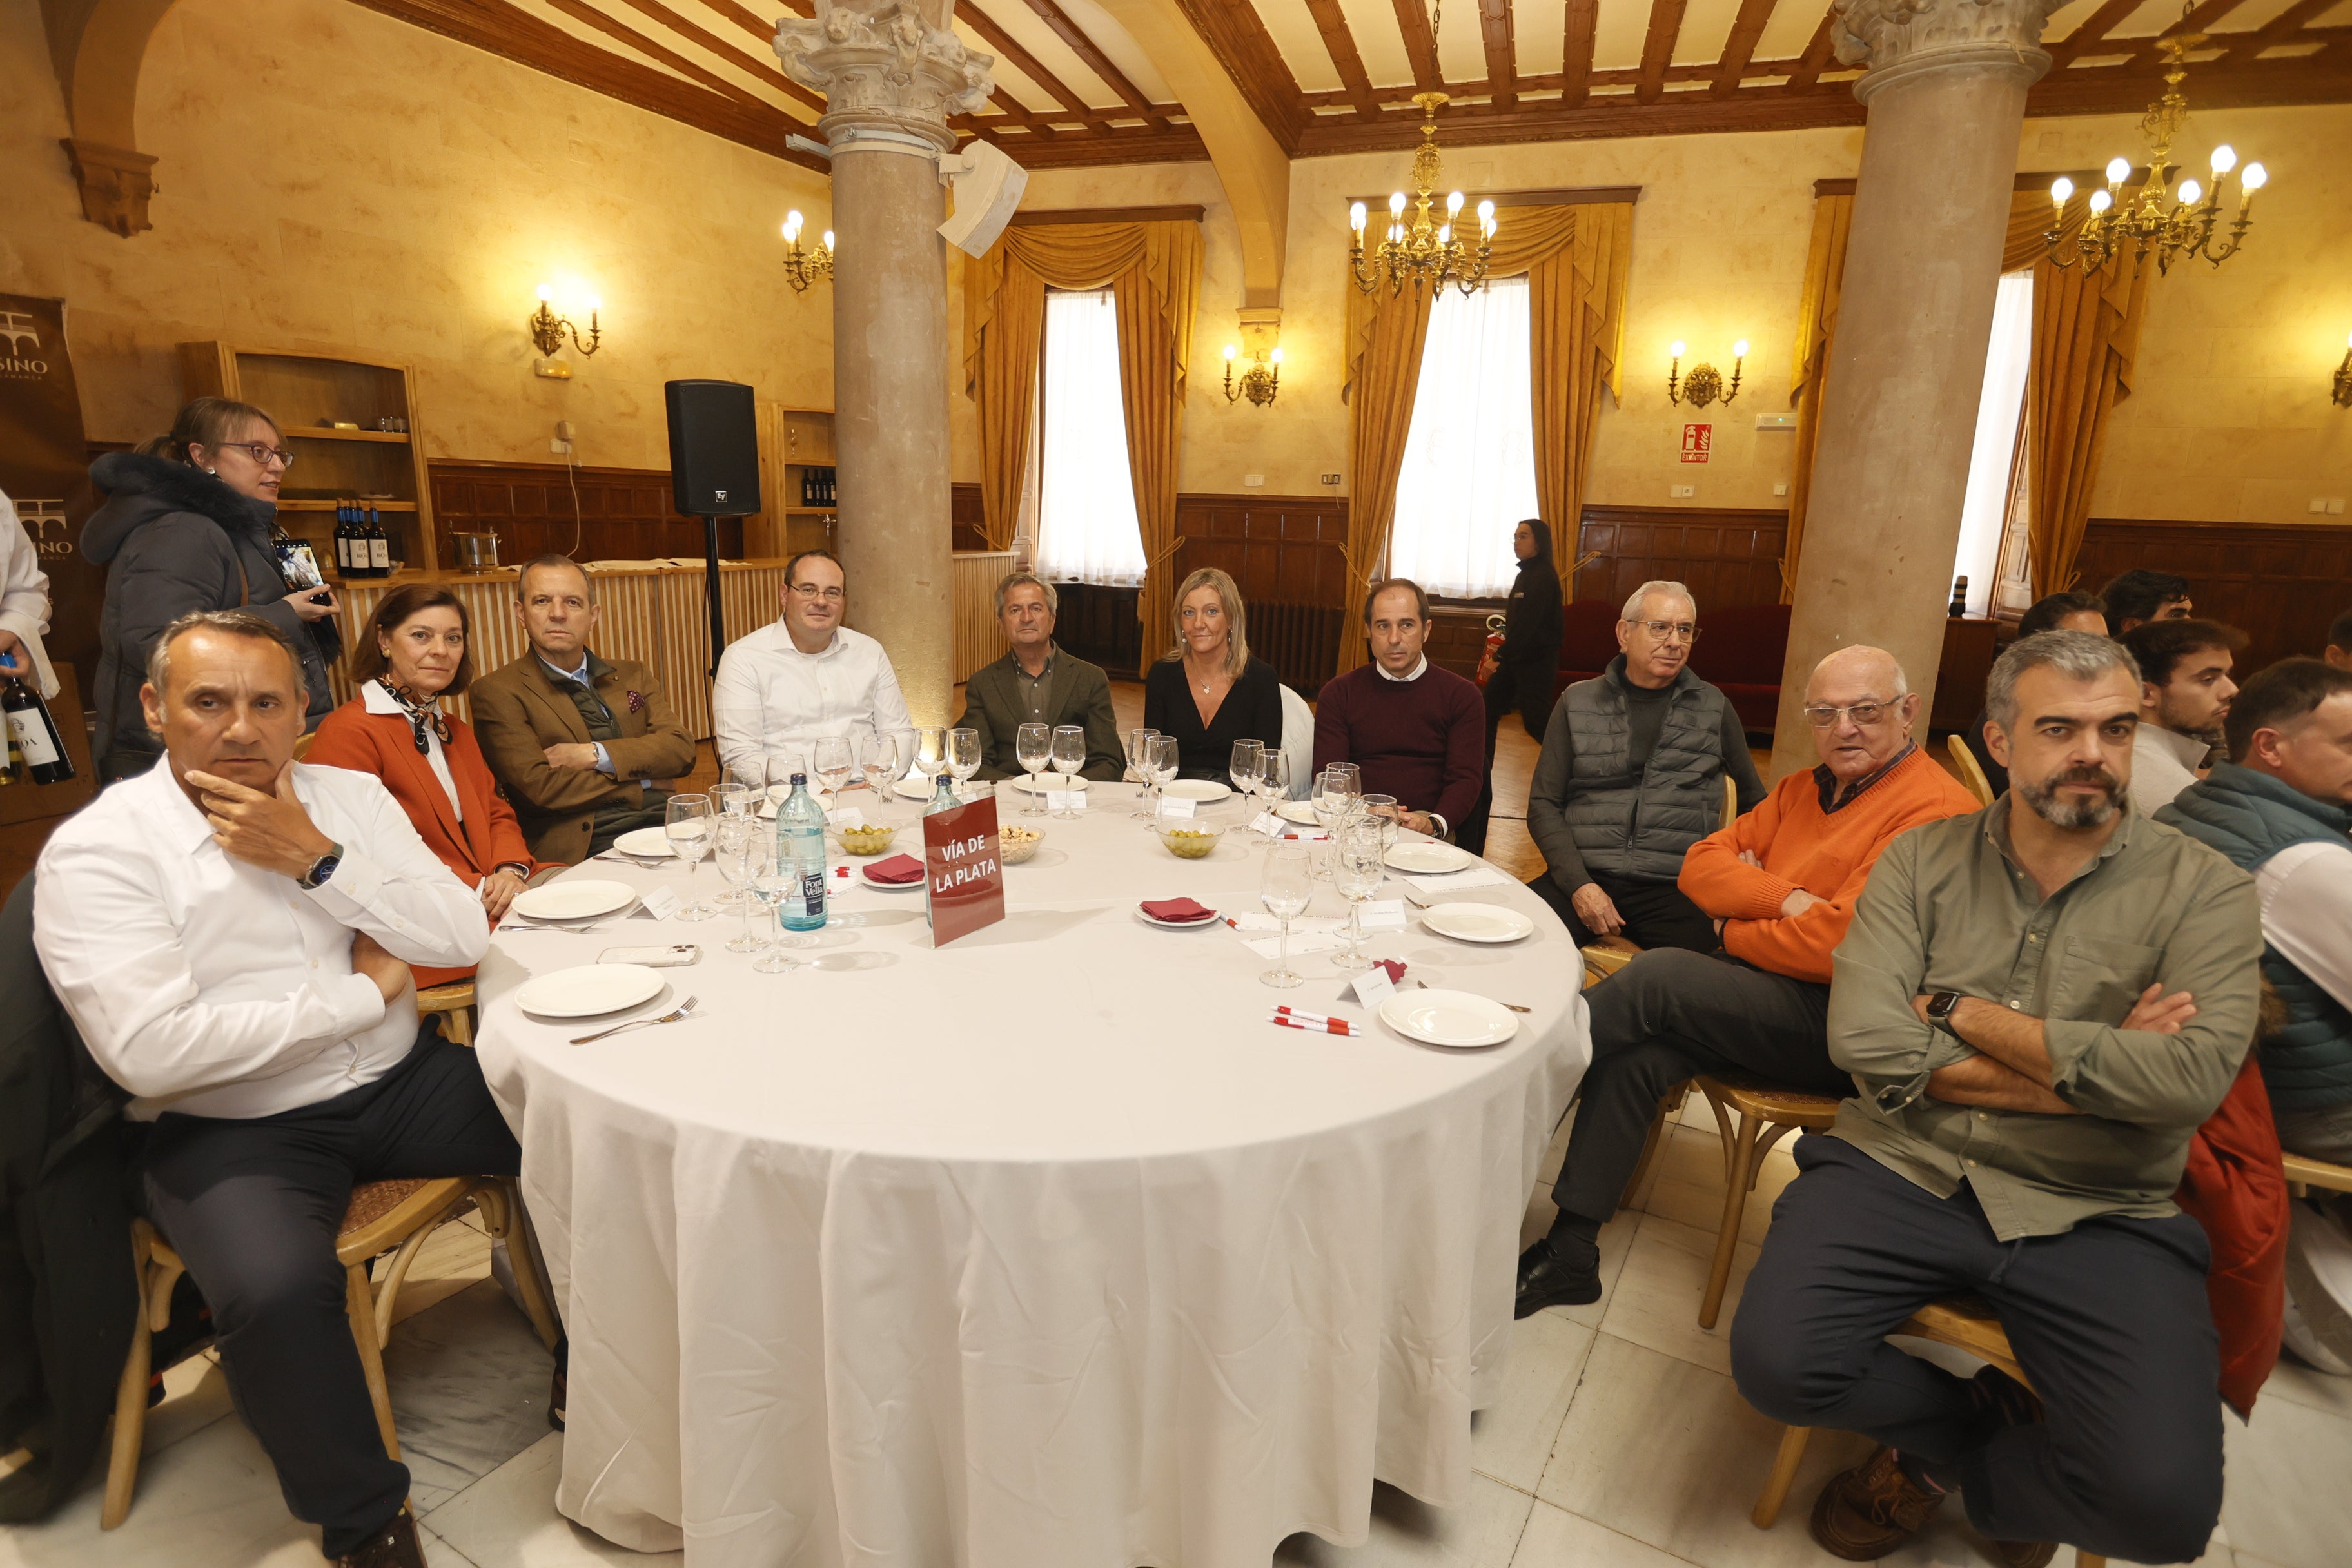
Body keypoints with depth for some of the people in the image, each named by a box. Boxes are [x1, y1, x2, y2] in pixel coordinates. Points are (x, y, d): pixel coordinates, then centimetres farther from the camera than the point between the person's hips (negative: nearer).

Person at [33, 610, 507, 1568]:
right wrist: (365, 992, -13)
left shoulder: (352, 799, 6)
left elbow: (465, 939, -3)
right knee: (275, 1291, -33)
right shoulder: (96, 850, -7)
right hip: (234, 1130, -4)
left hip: (403, 1083, 4)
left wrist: (317, 859, -14)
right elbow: (148, 1050, -20)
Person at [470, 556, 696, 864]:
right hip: (587, 847, -5)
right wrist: (640, 781, -2)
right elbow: (540, 786, -6)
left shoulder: (633, 676, 21)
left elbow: (681, 750, 6)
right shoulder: (498, 691, 6)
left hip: (663, 827, 5)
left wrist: (594, 755, -6)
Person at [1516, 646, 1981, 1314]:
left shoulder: (1935, 810, -12)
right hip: (1760, 997, 7)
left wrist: (1734, 932, -5)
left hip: (1840, 1028, -7)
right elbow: (1701, 864, 8)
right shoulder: (1803, 789, 16)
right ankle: (1571, 1253, -11)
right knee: (1635, 1055, -19)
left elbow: (1837, 945, -22)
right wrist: (1785, 899, -10)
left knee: (1659, 975, -24)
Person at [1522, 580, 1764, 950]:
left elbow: (1753, 801, 23)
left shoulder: (1714, 708, 12)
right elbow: (1544, 804, 6)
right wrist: (1578, 884, -8)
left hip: (1675, 888, 0)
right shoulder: (1578, 702, 10)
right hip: (1584, 875, 0)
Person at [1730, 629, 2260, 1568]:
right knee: (1776, 1364, -18)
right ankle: (1987, 1427, 15)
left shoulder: (2203, 889, 2)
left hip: (2097, 1216, 0)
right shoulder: (1921, 861, 3)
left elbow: (2194, 1077, -15)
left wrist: (1961, 1013, -11)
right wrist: (2092, 1068, -12)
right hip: (1901, 1168, 1)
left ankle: (1941, 1460, 13)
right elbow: (1864, 1040, -11)